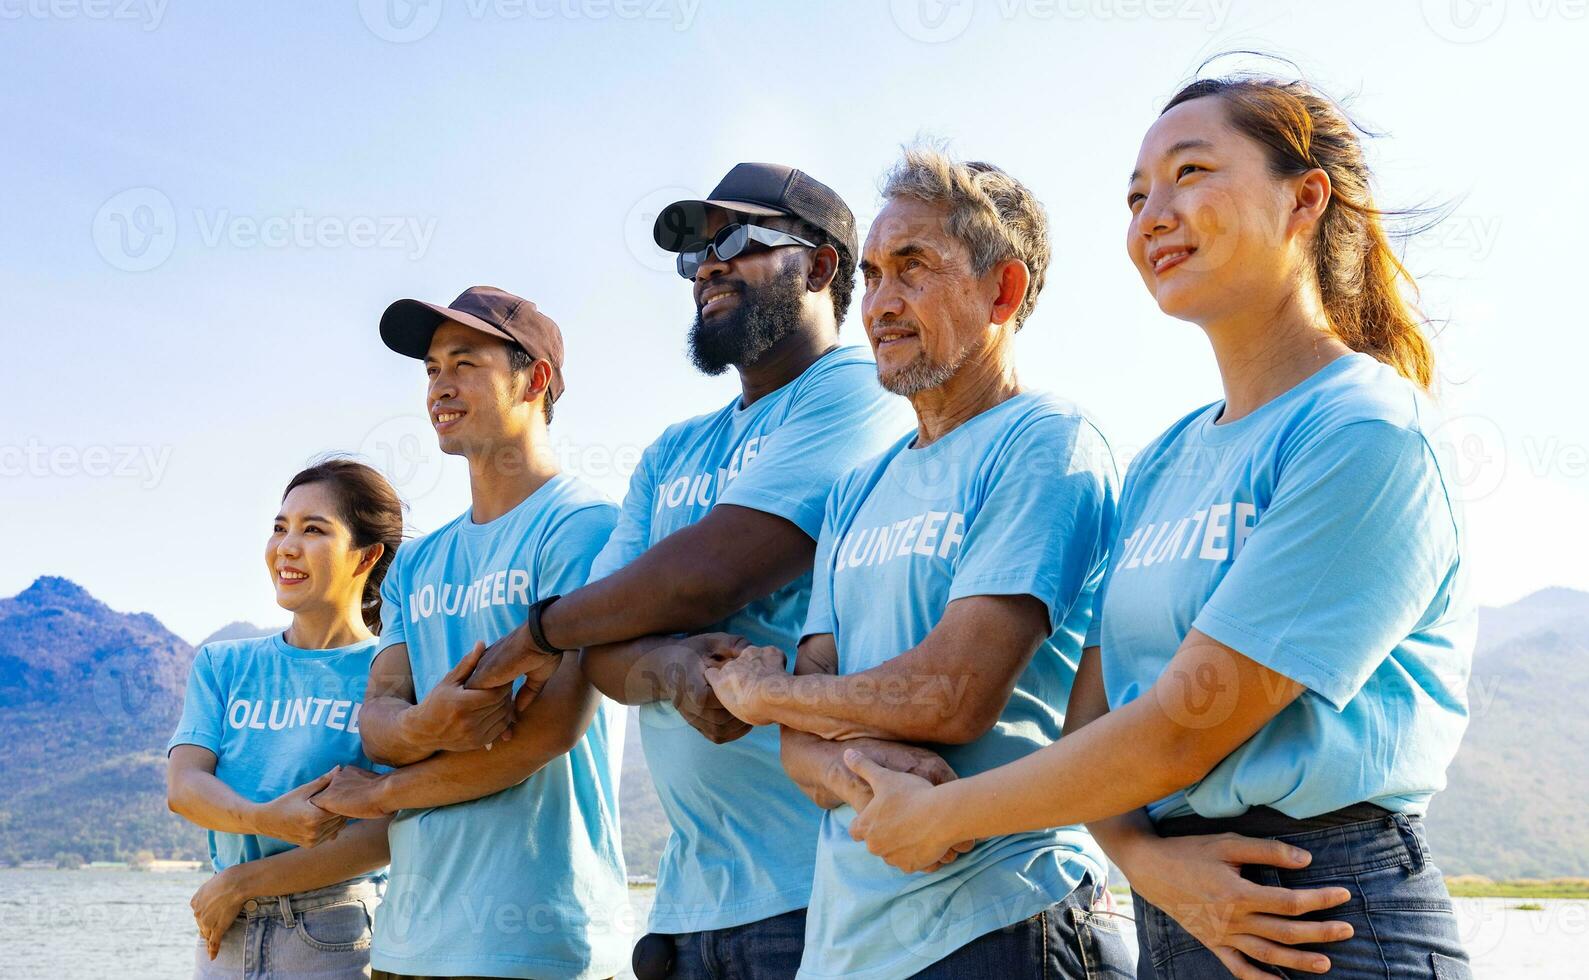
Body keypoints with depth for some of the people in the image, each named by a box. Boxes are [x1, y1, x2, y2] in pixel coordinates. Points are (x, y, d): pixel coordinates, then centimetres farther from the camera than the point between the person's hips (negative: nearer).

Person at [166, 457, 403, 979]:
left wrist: (241, 882, -11)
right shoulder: (223, 664, 9)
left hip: (340, 938, -3)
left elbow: (390, 833, -13)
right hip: (225, 936, 3)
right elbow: (183, 785, -2)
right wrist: (264, 819, -22)